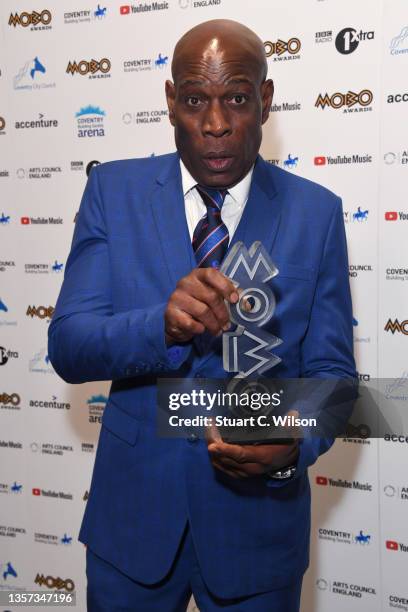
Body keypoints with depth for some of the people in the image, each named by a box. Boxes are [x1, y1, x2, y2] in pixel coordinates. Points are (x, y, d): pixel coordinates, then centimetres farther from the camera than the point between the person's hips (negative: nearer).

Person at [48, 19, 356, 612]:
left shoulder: (316, 212, -5)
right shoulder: (113, 190, -5)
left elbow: (331, 369, -3)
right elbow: (67, 346, -10)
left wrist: (294, 445, -24)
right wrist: (164, 325, -30)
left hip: (257, 523, 0)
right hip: (133, 513, 1)